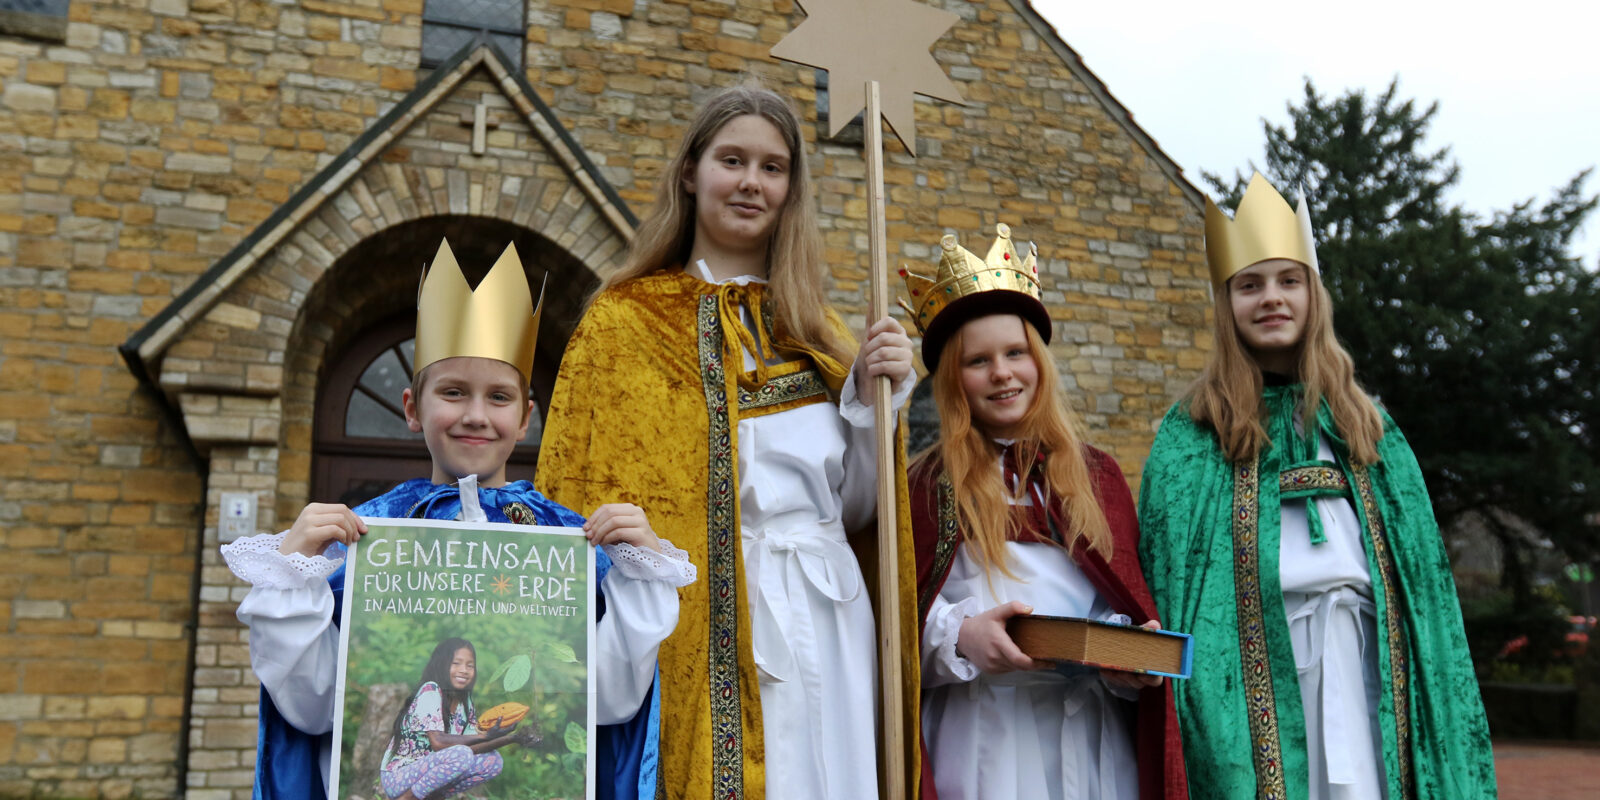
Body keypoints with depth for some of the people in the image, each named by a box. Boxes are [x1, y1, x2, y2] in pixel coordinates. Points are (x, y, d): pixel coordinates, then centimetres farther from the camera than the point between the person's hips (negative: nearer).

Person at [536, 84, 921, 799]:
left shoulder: (814, 330, 14)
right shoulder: (623, 323, 2)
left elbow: (852, 509, 11)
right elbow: (578, 498, -2)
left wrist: (875, 395, -2)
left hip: (826, 625, 4)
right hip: (699, 635, -4)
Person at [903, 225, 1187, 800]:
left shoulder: (1097, 477, 10)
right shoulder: (926, 487, 1)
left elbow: (1132, 601, 11)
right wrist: (957, 636, -21)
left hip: (1092, 735, 3)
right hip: (982, 734, -2)